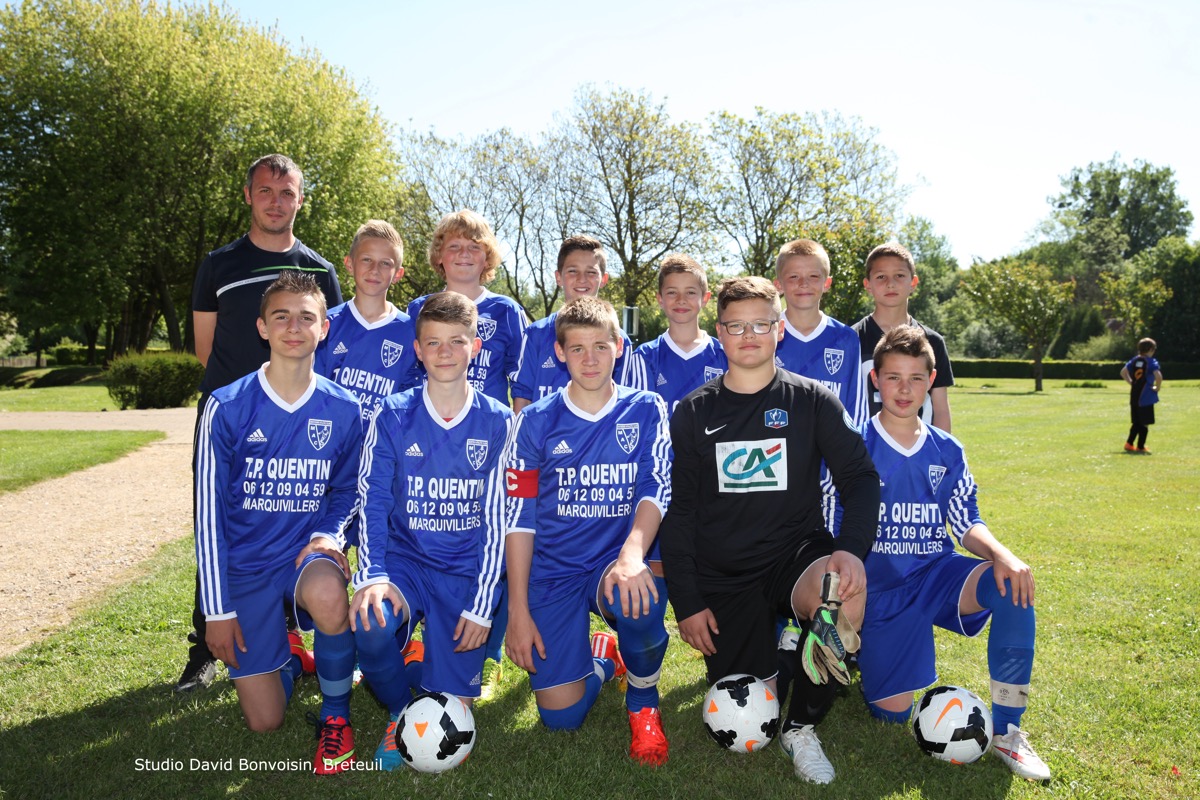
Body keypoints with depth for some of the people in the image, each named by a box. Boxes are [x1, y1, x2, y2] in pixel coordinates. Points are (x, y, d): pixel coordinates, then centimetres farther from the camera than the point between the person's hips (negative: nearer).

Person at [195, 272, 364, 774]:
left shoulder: (343, 410, -5)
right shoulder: (227, 407, -9)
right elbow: (208, 510, -5)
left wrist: (329, 536, -14)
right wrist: (218, 609, -5)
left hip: (309, 549, 0)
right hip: (247, 562, 0)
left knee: (328, 597, -38)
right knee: (265, 722, -3)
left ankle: (335, 713, -8)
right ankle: (285, 651, 33)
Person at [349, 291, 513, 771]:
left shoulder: (497, 422, -4)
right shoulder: (392, 417, -2)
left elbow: (497, 520, -4)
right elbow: (373, 502, -6)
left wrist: (481, 606, -9)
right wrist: (372, 577, -22)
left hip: (467, 572, 0)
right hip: (404, 560, 1)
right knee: (372, 629, -31)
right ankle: (398, 711, 2)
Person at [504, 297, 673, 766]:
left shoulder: (645, 411, 0)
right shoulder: (535, 421, 0)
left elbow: (657, 488, -11)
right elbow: (519, 517, -1)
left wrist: (633, 552, -32)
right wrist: (518, 610, -6)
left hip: (620, 561, -1)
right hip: (554, 570, 1)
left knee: (635, 604, -36)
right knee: (561, 718, -5)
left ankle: (643, 699, -1)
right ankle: (601, 657, 31)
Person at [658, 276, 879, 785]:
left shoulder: (812, 401, 2)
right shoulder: (693, 413, 3)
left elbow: (860, 477, -2)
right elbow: (677, 511, 3)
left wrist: (852, 548, -22)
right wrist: (687, 603, -3)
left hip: (796, 551, -1)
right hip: (722, 577, 1)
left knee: (844, 594, -36)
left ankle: (801, 729, -11)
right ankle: (767, 654, 35)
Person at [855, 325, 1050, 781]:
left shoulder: (946, 452, 6)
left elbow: (966, 524, 3)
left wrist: (1001, 554, -19)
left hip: (937, 572, 3)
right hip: (880, 589, -3)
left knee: (1014, 583, -28)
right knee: (893, 711, -10)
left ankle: (1006, 730, -16)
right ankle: (861, 656, 26)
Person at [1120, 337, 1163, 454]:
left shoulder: (1134, 360, 8)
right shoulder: (1151, 361, -11)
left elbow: (1123, 372, 14)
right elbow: (1158, 376, -24)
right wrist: (1157, 387, -9)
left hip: (1134, 395, 6)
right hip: (1146, 396, -6)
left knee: (1136, 422, 16)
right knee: (1145, 423, 3)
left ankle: (1129, 444, 13)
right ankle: (1140, 447, 5)